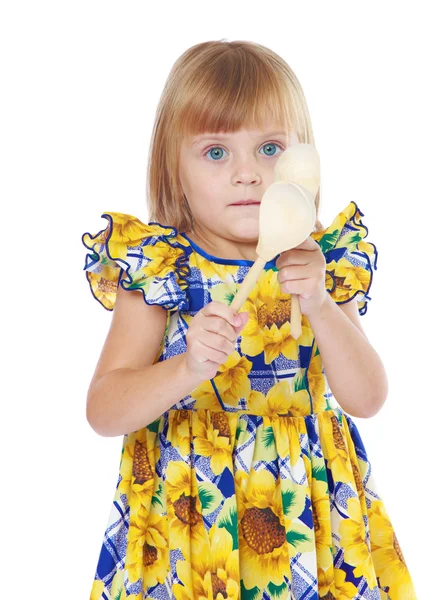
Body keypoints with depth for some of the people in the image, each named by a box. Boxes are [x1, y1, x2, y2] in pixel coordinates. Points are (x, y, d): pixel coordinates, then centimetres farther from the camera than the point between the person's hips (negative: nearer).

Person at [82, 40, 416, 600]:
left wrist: (320, 306, -24)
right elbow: (102, 412, -15)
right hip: (188, 506, -1)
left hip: (305, 499, 2)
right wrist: (187, 369, -32)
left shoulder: (322, 261, -4)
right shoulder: (156, 269, -10)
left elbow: (366, 399, -9)